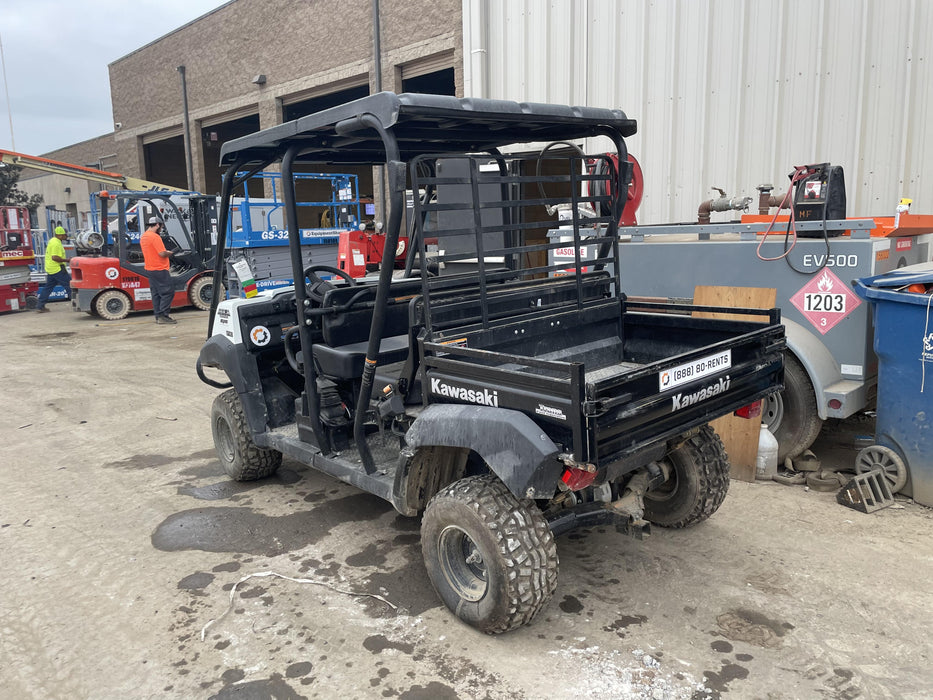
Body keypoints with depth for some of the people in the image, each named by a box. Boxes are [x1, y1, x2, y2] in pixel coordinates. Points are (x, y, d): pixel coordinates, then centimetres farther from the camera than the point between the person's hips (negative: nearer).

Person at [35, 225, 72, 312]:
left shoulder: (52, 241, 16)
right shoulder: (57, 244, -18)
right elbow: (55, 257, -26)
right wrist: (66, 260, -19)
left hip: (50, 269, 10)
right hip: (57, 269, -10)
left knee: (48, 287, 11)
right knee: (69, 284, -3)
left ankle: (40, 306, 12)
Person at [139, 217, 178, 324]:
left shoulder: (143, 237, 14)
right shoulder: (155, 237, -17)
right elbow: (162, 254, -22)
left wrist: (165, 252, 15)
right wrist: (169, 253, -2)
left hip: (149, 269, 10)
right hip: (160, 269, -10)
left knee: (156, 293, 11)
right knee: (167, 292, -5)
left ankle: (158, 316, 13)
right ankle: (163, 315, -8)